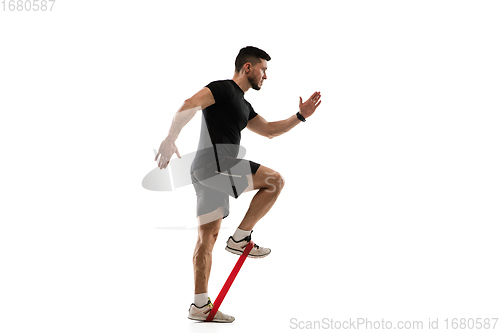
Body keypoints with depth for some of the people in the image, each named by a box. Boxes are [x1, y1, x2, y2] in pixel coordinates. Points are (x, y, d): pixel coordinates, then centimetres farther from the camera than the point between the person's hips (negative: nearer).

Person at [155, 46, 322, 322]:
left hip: (209, 173, 10)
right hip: (215, 163, -10)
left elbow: (269, 130, 32)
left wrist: (301, 116, 24)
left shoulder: (243, 106, 27)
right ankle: (240, 238, -2)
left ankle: (200, 306, 10)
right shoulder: (223, 88, -3)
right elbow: (189, 105, -17)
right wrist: (171, 138, -29)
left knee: (207, 237, 7)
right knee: (274, 180, -4)